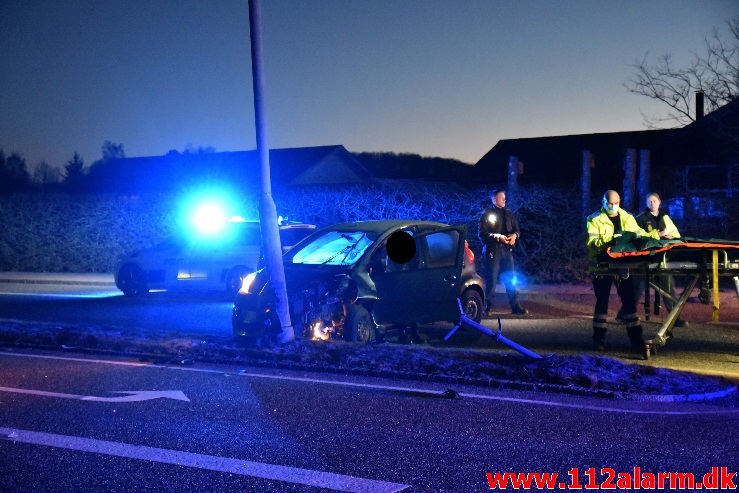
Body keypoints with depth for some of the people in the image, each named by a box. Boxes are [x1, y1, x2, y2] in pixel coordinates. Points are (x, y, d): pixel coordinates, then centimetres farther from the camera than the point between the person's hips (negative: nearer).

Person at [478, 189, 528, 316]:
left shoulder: (508, 213, 14)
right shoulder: (487, 214, -1)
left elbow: (517, 229, 17)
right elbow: (481, 233, -8)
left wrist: (515, 235, -6)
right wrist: (497, 237, -18)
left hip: (507, 249, 5)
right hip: (492, 250, -5)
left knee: (511, 279, 4)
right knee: (491, 280, -3)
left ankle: (515, 306, 8)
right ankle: (488, 307, 3)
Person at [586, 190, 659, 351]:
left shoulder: (628, 218, 10)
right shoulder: (594, 220, -4)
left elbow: (639, 234, 5)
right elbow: (592, 243, -16)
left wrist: (655, 235, -12)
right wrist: (610, 240, -30)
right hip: (602, 267, -4)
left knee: (629, 300, 6)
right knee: (602, 302, 2)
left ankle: (635, 337, 12)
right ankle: (599, 338, 10)